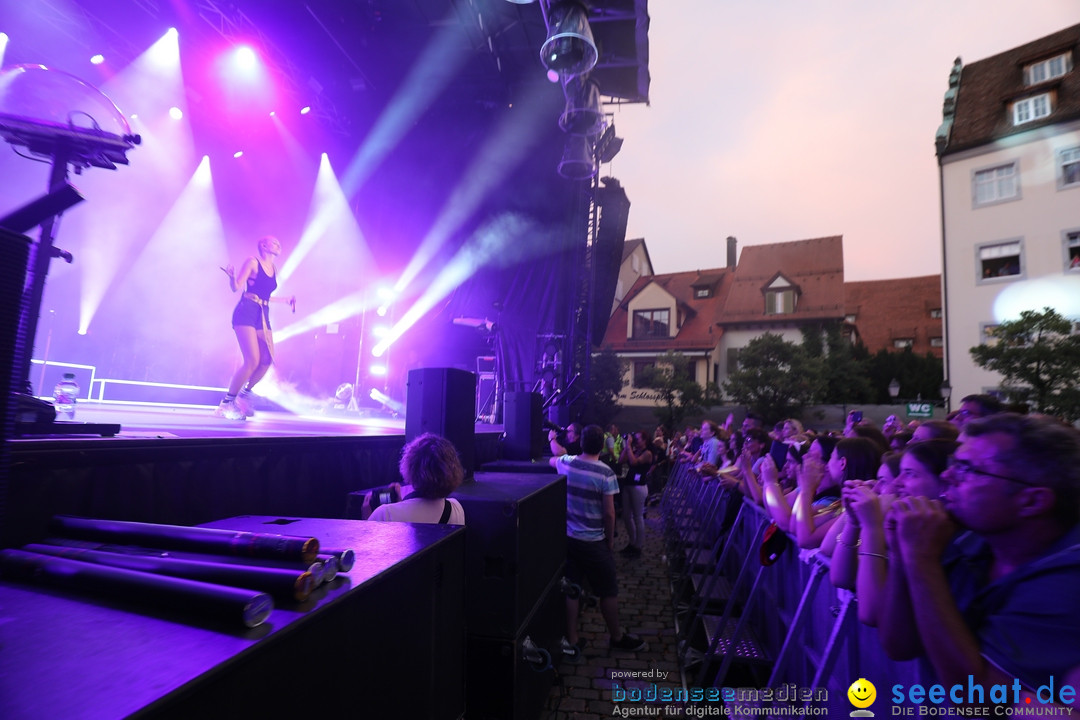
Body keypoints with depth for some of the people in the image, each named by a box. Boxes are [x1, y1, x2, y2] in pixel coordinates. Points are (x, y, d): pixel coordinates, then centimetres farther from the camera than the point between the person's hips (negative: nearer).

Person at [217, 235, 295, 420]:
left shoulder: (273, 268, 18)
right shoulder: (252, 262, -2)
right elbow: (236, 287, -7)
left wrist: (286, 300, 28)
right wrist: (232, 277, -27)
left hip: (263, 316, 7)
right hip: (246, 313, -7)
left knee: (267, 360, -3)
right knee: (252, 360, -17)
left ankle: (244, 394, 16)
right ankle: (227, 402, -5)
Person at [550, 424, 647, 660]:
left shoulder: (566, 462, -5)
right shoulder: (606, 473, -18)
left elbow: (551, 460, 21)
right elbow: (609, 513, -15)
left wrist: (560, 455, 43)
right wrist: (610, 540, 0)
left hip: (568, 537, 5)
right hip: (594, 542, -5)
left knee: (571, 589, 15)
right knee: (609, 591, 15)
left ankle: (572, 640, 26)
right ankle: (617, 638, 33)